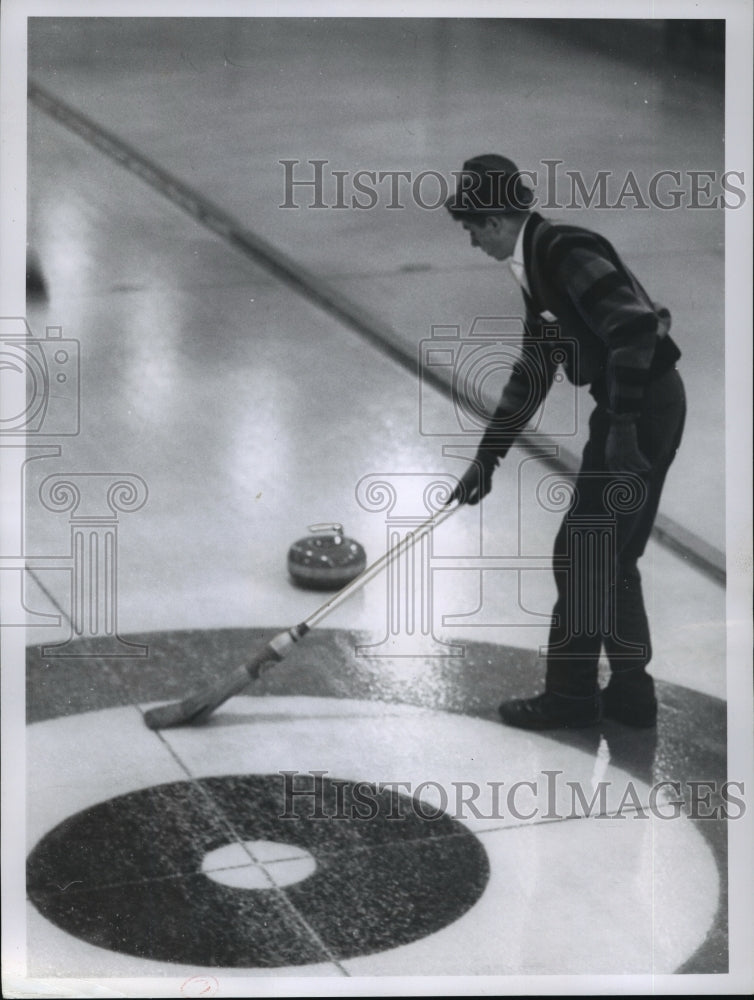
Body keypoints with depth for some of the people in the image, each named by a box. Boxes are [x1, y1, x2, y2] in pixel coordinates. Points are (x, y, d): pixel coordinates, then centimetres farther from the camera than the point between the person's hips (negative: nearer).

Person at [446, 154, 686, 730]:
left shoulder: (567, 252, -16)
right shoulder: (537, 267, 16)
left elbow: (633, 330, -25)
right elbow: (533, 374, 22)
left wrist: (622, 425, -25)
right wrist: (487, 457, 23)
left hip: (645, 406, -10)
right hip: (631, 409, 10)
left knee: (581, 549, -2)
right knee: (611, 556, 16)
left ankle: (571, 693, 8)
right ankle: (630, 690, 24)